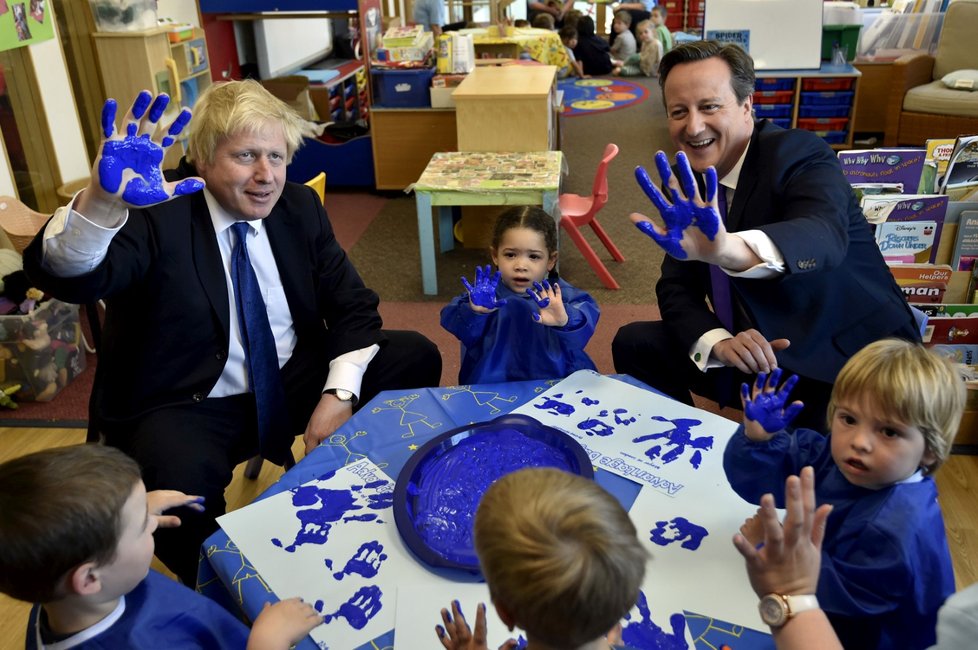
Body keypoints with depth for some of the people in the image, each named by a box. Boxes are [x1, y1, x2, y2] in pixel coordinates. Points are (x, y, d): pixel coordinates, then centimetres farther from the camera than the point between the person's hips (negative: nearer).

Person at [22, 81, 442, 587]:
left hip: (295, 382, 5)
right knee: (179, 487, -36)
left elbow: (353, 306, 1)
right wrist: (101, 201, -54)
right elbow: (65, 277, -32)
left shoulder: (299, 207, 0)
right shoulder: (155, 213, -15)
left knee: (416, 358, -7)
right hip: (185, 407, -4)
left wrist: (339, 393, -15)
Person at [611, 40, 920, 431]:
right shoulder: (689, 179, 0)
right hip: (760, 356, 6)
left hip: (852, 361, -6)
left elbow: (824, 236, -39)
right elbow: (677, 286, 0)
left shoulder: (798, 154, -18)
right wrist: (718, 342, -21)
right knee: (635, 345, 0)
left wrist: (727, 248, -61)